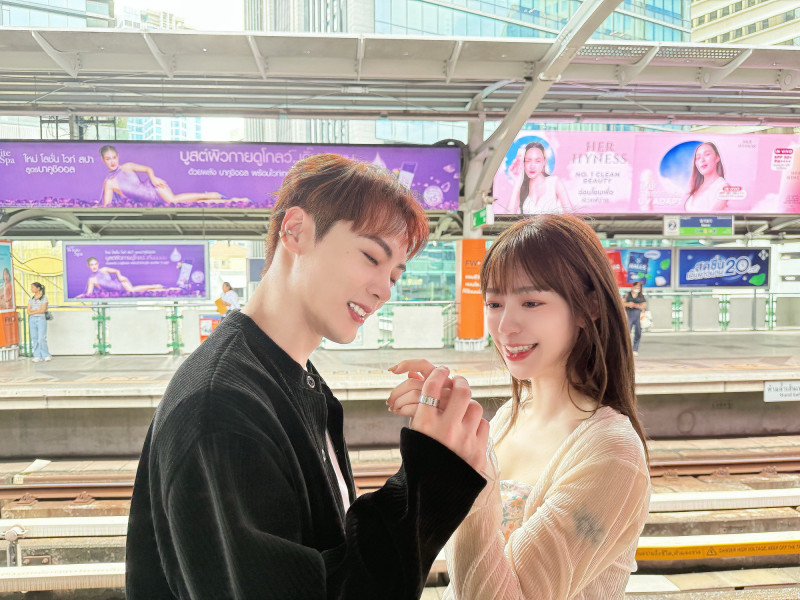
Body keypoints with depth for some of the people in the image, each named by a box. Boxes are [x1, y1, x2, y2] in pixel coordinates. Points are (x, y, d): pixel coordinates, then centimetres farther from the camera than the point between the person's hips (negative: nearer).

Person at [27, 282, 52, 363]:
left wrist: (33, 311, -3)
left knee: (41, 339, -11)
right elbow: (28, 311, 7)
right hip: (32, 320, 5)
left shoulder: (44, 298, -1)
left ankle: (46, 356, 1)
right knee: (34, 339, 2)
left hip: (41, 319, -5)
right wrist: (38, 310, -7)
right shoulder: (31, 299, 14)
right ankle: (37, 356, 6)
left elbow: (43, 310, -9)